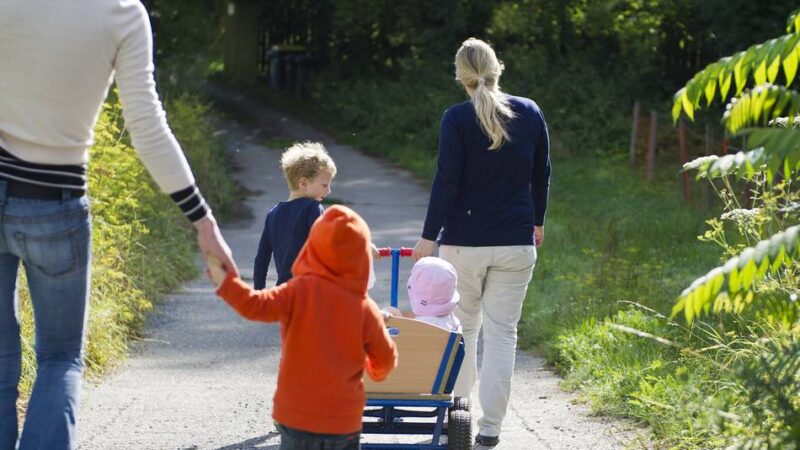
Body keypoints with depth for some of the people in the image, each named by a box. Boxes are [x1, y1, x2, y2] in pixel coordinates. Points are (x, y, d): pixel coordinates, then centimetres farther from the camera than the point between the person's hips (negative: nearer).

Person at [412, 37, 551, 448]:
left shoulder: (457, 119, -9)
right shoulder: (530, 113, 1)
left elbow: (446, 182, -11)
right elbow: (541, 175, 10)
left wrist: (429, 236, -4)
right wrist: (537, 221, 25)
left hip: (465, 241, -2)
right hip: (516, 243, 2)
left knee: (462, 329, 15)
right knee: (502, 333, 4)